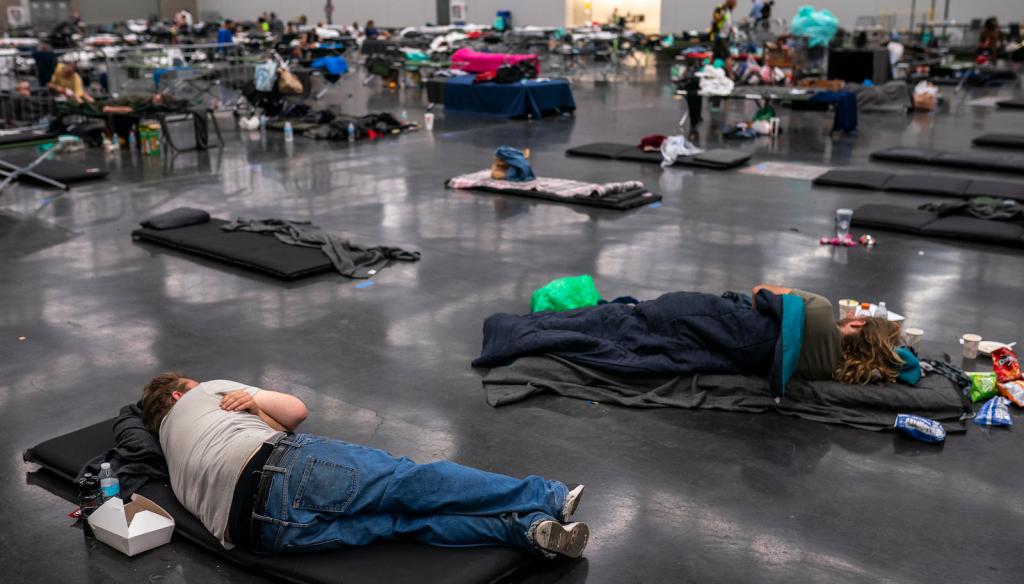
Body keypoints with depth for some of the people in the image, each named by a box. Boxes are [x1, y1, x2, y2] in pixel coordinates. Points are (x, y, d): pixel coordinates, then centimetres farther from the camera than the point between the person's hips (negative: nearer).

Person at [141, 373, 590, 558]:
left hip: (259, 528, 5)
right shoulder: (202, 394, 26)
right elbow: (297, 410, 20)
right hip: (284, 470, -5)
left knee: (406, 519, -5)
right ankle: (547, 499, -17)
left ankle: (526, 529, -20)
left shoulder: (176, 469, 37)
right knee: (409, 483, -10)